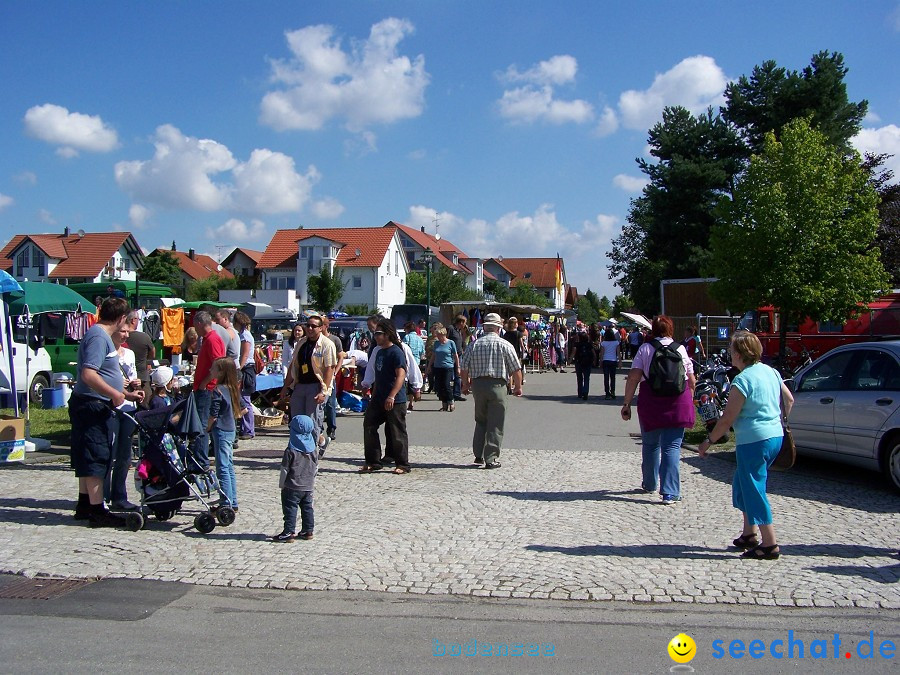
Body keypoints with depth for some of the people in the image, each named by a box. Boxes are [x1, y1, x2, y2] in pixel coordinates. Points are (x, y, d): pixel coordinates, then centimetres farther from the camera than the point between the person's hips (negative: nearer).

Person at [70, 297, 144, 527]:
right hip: (93, 407, -10)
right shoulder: (99, 337, -17)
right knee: (96, 458, -5)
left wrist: (127, 394, 23)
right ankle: (97, 511, 0)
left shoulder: (101, 335, 16)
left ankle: (85, 505, 25)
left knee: (87, 459, 16)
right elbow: (88, 375, -27)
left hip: (94, 407, 10)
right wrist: (115, 394, -20)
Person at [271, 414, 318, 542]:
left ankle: (289, 533, 0)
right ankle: (308, 531, 18)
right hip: (308, 486, 6)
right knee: (307, 508, 13)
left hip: (293, 486, -6)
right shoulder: (313, 450, 3)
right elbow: (316, 468, 11)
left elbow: (284, 470, -10)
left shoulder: (291, 451, -14)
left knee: (290, 509, 0)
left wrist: (281, 484, 1)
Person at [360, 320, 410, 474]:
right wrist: (373, 396, 22)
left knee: (397, 432, -1)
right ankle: (372, 462, 13)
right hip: (379, 399, 9)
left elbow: (401, 376, -20)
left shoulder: (396, 352, -12)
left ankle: (403, 465, 10)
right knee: (369, 426, 5)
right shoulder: (379, 352, 16)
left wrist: (391, 396, -27)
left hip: (395, 401, -9)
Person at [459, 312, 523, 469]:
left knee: (480, 421, 18)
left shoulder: (475, 344, 4)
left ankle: (479, 455, 19)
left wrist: (466, 384, 20)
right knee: (495, 425, 3)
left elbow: (464, 367, 6)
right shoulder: (504, 345, -3)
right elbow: (516, 369, -2)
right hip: (497, 385, -3)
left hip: (478, 384, 3)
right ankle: (491, 459, 3)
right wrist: (518, 386, 11)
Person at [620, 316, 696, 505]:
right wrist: (689, 402, 23)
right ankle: (670, 493, -7)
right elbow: (691, 380, 9)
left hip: (650, 402, 0)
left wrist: (627, 403, -4)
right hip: (678, 403, 0)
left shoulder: (645, 349, 1)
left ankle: (649, 484, 33)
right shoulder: (680, 349, 5)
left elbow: (633, 378, -7)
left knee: (650, 444, 17)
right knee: (672, 447, 0)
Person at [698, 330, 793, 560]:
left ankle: (770, 545, 2)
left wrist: (708, 441, -6)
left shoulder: (742, 380, -16)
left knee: (754, 491, 0)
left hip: (754, 441, -9)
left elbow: (727, 419, -16)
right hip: (775, 436, 9)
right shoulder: (771, 371, 8)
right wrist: (782, 420, 35)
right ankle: (748, 535, 27)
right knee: (743, 486, 21)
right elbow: (789, 400, 19)